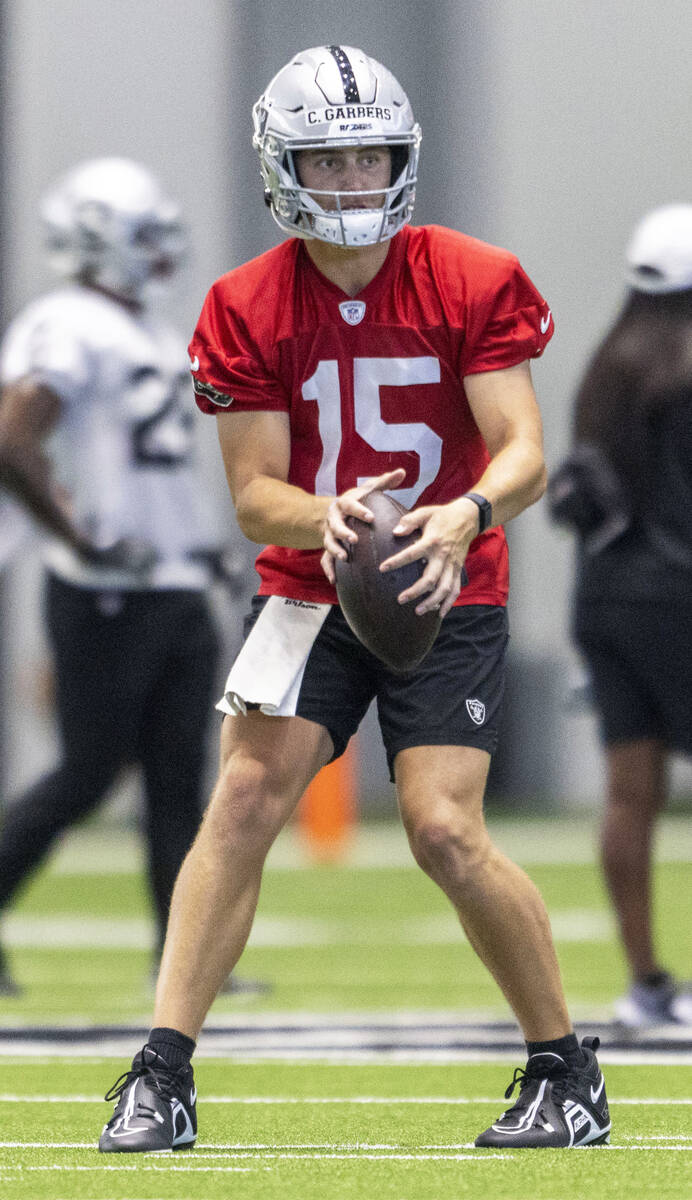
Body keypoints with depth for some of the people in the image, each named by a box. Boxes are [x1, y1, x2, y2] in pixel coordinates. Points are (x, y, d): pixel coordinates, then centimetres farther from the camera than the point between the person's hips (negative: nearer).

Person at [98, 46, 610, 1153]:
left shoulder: (473, 283, -9)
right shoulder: (247, 307, -6)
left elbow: (525, 454, -14)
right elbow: (254, 496, -8)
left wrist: (466, 515, -36)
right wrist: (323, 521, -31)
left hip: (447, 596, -2)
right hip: (310, 595, 2)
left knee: (446, 833, -13)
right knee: (247, 795, -16)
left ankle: (566, 1068, 5)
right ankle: (163, 1076, -15)